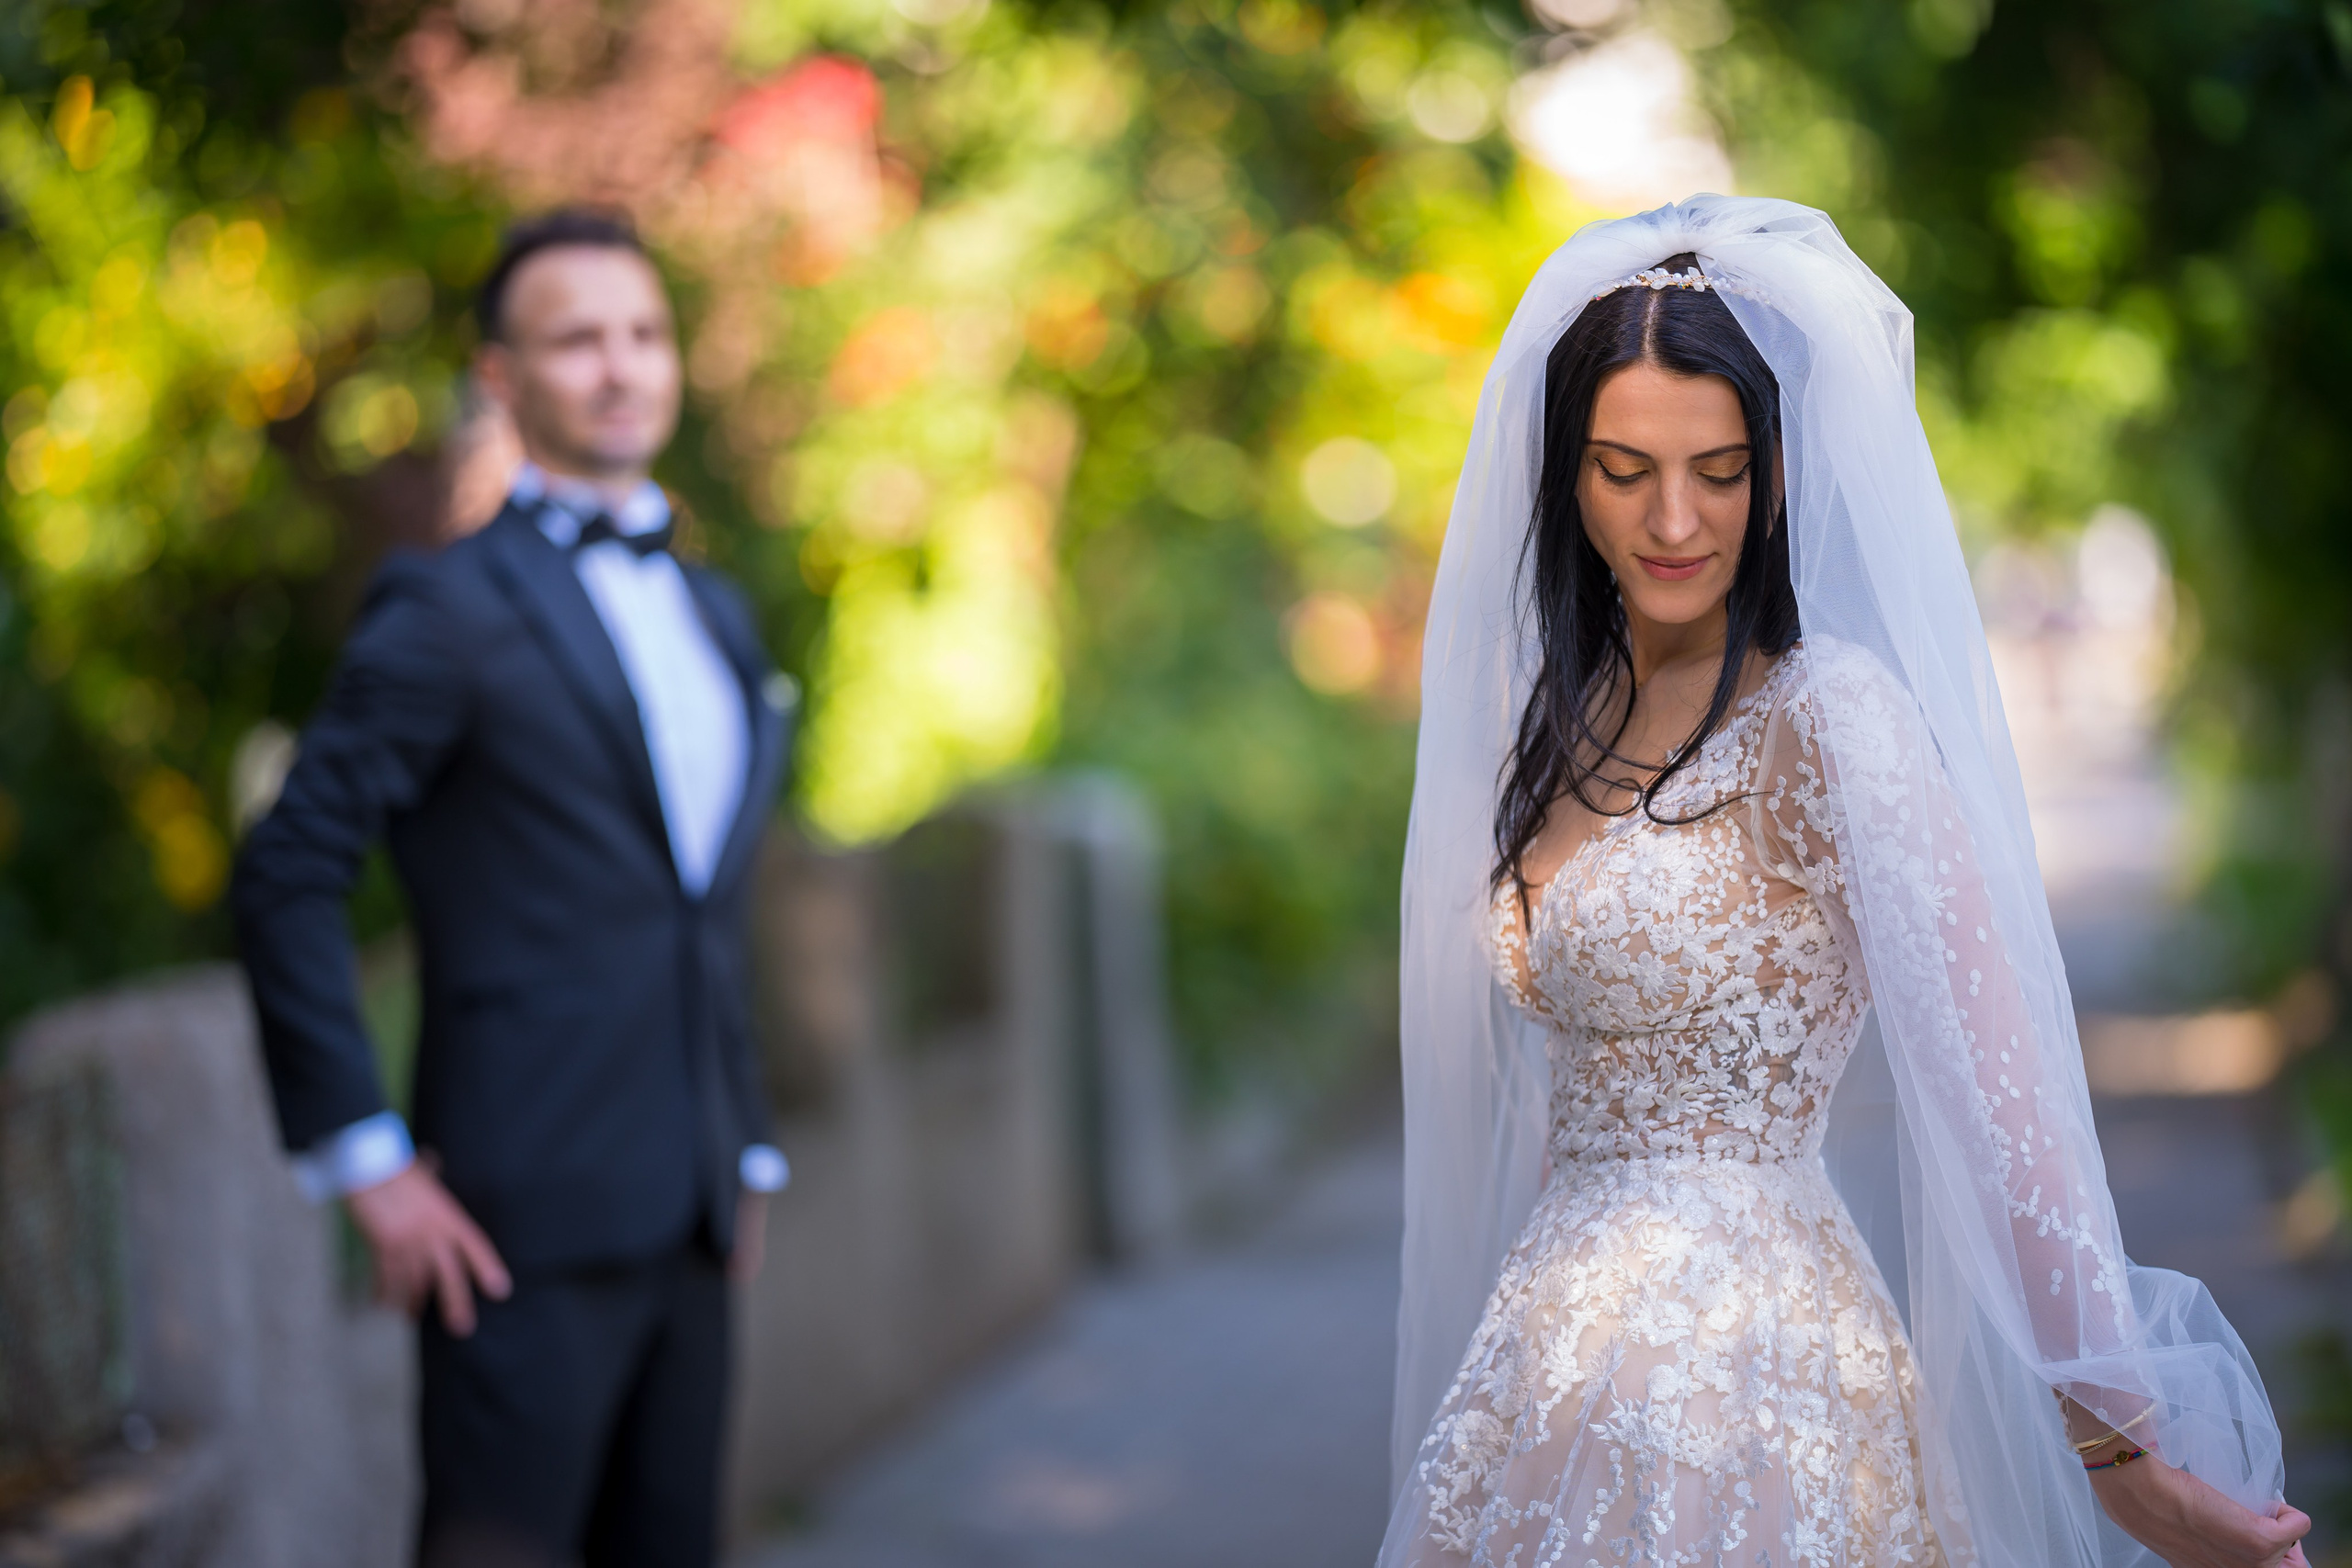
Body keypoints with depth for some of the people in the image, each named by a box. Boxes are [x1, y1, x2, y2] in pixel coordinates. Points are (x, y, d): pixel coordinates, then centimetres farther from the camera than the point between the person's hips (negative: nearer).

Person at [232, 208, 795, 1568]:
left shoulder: (717, 614, 17)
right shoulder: (452, 611, -6)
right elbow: (286, 881, -10)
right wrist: (365, 1163, -14)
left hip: (686, 1231, 7)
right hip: (527, 1227, -7)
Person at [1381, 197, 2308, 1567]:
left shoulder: (1828, 715, -13)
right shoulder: (1568, 716, 10)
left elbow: (1996, 1079, -18)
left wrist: (2119, 1452, -21)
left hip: (1741, 1386, -7)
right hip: (1559, 1373, 7)